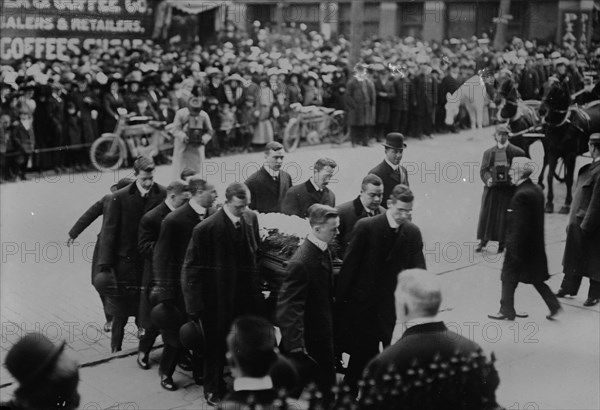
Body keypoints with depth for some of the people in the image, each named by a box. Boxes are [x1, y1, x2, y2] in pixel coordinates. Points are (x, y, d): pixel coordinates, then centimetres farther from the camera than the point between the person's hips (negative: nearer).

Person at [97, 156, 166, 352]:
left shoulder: (162, 194, -3)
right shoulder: (120, 197, -7)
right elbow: (108, 231, -5)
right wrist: (105, 266, -9)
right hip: (125, 263, -1)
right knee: (120, 313, 8)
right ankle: (116, 350, 24)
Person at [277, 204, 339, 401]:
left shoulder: (324, 251, 2)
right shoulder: (300, 263, -26)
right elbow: (288, 309, -29)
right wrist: (296, 347, -34)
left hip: (323, 339, 9)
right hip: (308, 344, -9)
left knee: (327, 387, 18)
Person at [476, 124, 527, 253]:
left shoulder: (517, 152, 2)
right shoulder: (488, 153, 9)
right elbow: (483, 170, 6)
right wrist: (487, 178, -14)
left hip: (508, 189, -2)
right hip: (491, 188, 2)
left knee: (504, 216, 0)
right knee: (487, 213, 4)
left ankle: (502, 243, 11)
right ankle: (483, 240, 18)